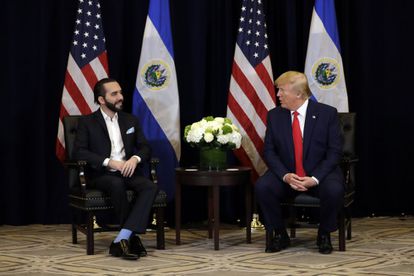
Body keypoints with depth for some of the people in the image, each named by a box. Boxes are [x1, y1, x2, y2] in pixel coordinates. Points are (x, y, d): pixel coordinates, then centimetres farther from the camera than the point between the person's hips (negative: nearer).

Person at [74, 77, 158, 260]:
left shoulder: (130, 120, 16)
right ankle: (132, 237, -25)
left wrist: (135, 158, -11)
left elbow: (145, 147, 14)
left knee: (150, 187, -28)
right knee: (117, 184, -39)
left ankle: (121, 240, -35)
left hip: (127, 171, 4)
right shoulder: (87, 122, 3)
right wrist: (109, 162, -19)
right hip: (101, 174, -4)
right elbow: (79, 151, -8)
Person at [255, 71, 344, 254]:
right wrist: (285, 175, -18)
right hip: (286, 175, 2)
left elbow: (335, 151, -8)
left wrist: (315, 178, -21)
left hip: (319, 174, -2)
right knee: (262, 187, -27)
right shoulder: (274, 116, 3)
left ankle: (324, 235, -5)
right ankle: (279, 235, -5)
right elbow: (269, 151, 0)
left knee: (334, 190, -34)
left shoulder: (327, 114, -6)